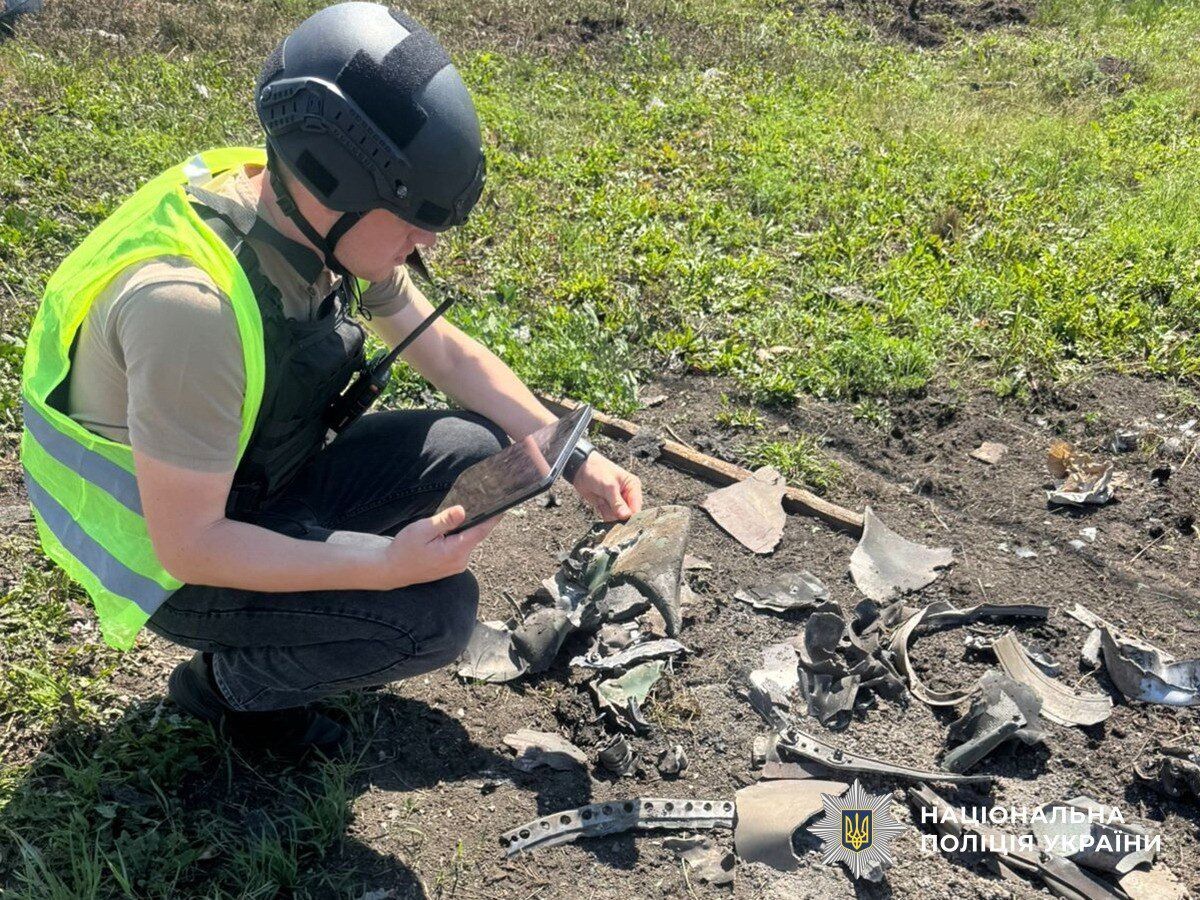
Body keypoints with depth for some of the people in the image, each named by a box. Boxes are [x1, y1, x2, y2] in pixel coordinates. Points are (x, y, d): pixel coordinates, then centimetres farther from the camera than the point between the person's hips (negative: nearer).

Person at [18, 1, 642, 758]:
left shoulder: (330, 229, -12)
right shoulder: (188, 303, -36)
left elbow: (451, 353, 1)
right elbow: (189, 546, -30)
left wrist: (576, 460, -5)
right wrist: (386, 567, -36)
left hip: (268, 485, 7)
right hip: (172, 556, -7)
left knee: (472, 450, -6)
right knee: (437, 613, -21)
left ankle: (305, 616, 11)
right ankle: (227, 680, 4)